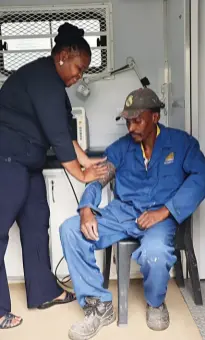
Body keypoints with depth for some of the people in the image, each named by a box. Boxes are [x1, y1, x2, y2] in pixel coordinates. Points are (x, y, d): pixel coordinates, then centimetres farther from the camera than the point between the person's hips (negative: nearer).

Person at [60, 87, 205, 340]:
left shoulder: (181, 142, 1)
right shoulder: (121, 147, 10)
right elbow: (96, 179, 3)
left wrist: (164, 211, -23)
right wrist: (86, 210, -19)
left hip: (159, 215, -4)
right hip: (121, 212, 4)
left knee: (155, 252, -38)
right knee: (70, 230, -18)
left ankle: (155, 304, 0)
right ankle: (99, 304, -8)